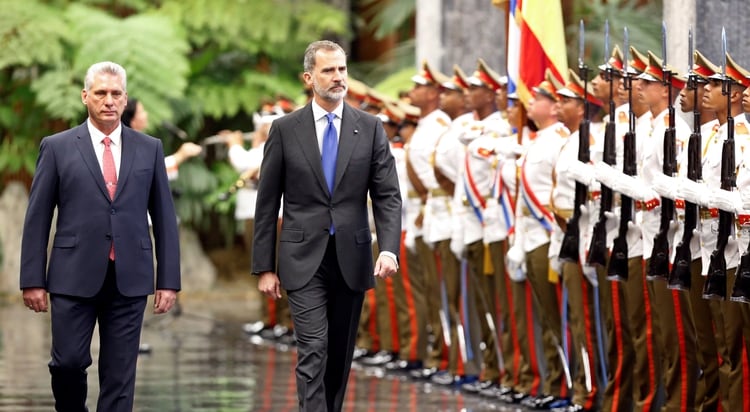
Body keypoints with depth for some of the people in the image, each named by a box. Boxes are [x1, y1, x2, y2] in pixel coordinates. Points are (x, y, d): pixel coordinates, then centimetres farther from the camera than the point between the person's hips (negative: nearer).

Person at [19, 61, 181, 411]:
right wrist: (33, 280, -2)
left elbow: (164, 218, 9)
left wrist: (168, 280, 3)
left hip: (129, 278, 1)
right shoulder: (57, 148, 4)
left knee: (120, 372, 1)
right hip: (75, 277, -1)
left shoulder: (149, 149, 9)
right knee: (68, 362, -3)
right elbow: (37, 218, 3)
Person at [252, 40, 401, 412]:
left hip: (352, 259, 2)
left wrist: (389, 249, -15)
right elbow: (267, 203, 3)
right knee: (313, 351, -12)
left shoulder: (370, 128, 4)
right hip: (304, 260, -2)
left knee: (340, 354, 10)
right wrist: (264, 267, 0)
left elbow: (387, 196, 1)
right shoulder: (285, 130, 0)